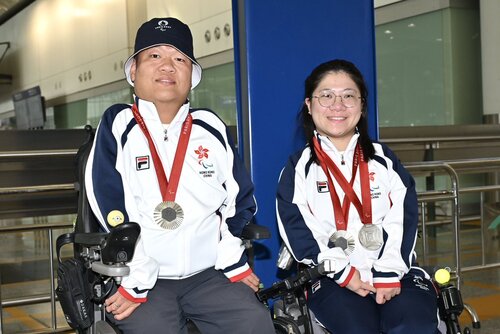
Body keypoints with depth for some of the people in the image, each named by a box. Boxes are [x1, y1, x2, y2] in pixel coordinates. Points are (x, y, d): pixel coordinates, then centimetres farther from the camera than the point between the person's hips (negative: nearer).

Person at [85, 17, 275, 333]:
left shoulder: (212, 128, 10)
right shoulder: (118, 126, 0)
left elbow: (239, 200, 11)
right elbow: (111, 211, -9)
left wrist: (236, 265, 1)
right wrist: (134, 285, -13)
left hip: (209, 274, 3)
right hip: (141, 280, -2)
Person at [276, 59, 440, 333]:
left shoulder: (384, 160, 15)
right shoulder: (298, 168, 9)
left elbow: (402, 218, 3)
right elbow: (297, 229, -2)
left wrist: (388, 274, -12)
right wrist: (343, 273, -12)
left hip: (395, 272, 2)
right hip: (333, 280, -1)